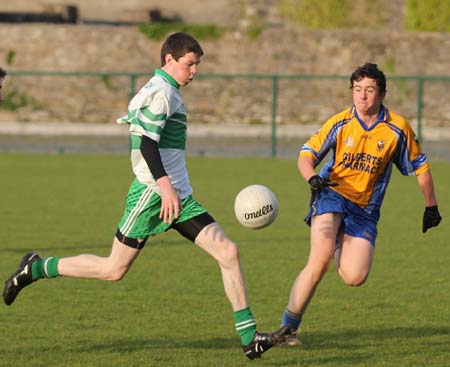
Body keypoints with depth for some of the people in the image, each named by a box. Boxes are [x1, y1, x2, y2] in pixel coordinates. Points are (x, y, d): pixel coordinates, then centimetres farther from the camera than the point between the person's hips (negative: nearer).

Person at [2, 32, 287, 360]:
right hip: (152, 194, -9)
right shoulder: (161, 91, -11)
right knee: (113, 270, -3)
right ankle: (35, 269, 15)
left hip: (179, 197, 9)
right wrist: (165, 186, -31)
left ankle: (250, 338, -6)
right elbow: (146, 141, -22)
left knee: (228, 252, -4)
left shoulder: (168, 91, 19)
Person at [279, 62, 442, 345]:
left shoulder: (397, 129, -5)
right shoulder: (340, 123, -6)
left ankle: (341, 246, 24)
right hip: (332, 194, -2)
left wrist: (431, 207, 14)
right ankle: (288, 327, -17)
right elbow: (307, 154, 0)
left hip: (365, 208, 2)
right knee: (321, 259, -27)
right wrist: (313, 178, -22)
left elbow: (420, 167, 9)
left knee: (355, 277, -14)